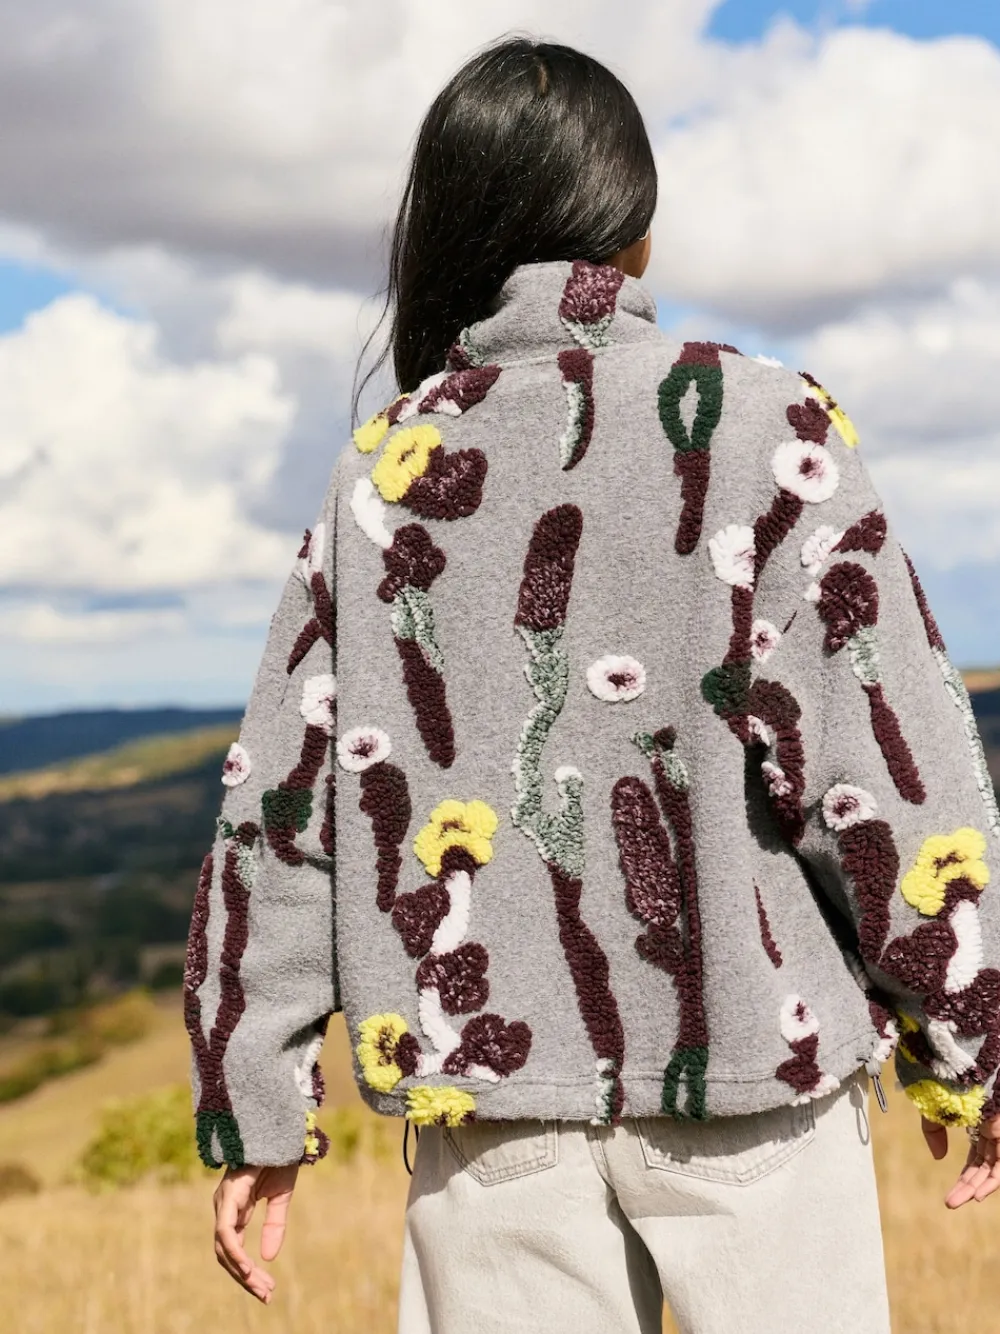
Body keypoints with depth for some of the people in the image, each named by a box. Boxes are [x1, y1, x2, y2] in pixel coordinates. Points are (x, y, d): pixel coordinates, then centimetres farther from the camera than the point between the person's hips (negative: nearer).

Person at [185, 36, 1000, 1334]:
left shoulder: (387, 470, 4)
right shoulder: (767, 430, -4)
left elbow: (281, 805, 4)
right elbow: (890, 759, -7)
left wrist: (254, 1109, 11)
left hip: (486, 1066, 3)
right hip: (750, 1065, -2)